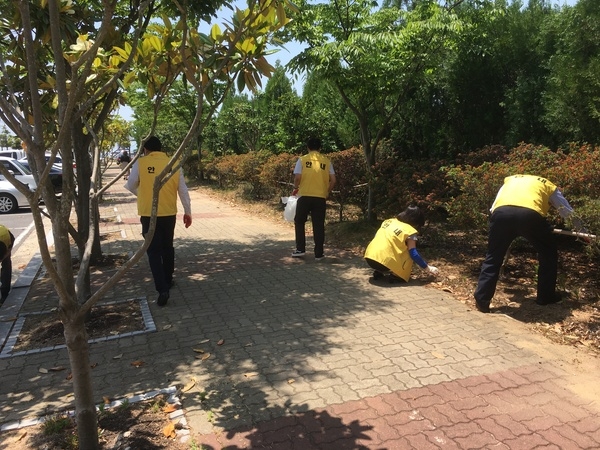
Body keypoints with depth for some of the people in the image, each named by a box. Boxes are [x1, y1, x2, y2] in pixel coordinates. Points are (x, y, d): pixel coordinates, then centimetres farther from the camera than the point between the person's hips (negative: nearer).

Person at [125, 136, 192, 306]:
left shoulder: (140, 163, -7)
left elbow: (131, 187, 2)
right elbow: (183, 190, 3)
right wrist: (188, 212, 12)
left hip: (148, 214, -3)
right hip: (169, 214, 3)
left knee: (154, 251, 1)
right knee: (167, 248, 20)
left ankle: (162, 289, -8)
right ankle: (168, 281, 34)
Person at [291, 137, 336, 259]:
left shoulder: (302, 159, 0)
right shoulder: (326, 161, 6)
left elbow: (297, 177, -8)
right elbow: (333, 180, 3)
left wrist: (296, 188, 12)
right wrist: (327, 192, 17)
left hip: (305, 196, -1)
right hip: (320, 197, 2)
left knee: (299, 222, 15)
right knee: (319, 225, 8)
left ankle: (300, 249, 13)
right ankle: (319, 253, 10)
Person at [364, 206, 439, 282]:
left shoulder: (389, 221, 18)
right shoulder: (410, 231, 0)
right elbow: (413, 254, -4)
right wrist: (428, 268, 9)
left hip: (369, 258, 6)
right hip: (384, 262, -6)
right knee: (409, 253, 12)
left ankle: (378, 272, 17)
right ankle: (395, 275, 1)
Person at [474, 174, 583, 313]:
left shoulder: (510, 180, 40)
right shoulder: (548, 186, 35)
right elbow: (569, 213, 38)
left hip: (501, 212, 2)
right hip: (530, 214, -1)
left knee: (493, 258, 17)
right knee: (549, 253, 24)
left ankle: (481, 301, 13)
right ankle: (546, 297, 31)